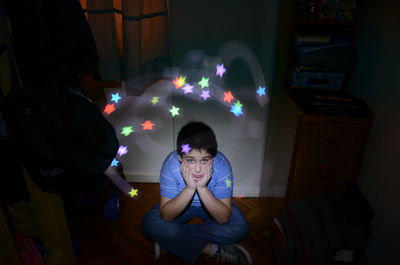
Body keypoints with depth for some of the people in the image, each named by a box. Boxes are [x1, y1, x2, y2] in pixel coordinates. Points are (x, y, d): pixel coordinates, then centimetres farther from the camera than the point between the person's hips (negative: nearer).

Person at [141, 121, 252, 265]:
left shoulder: (222, 165, -31)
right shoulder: (171, 164, -30)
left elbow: (223, 218, -30)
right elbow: (166, 216, -29)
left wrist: (202, 188, -43)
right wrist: (189, 188, -42)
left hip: (212, 204, 0)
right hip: (180, 203, 0)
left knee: (240, 227, -24)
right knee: (150, 223, -24)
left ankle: (173, 240, -13)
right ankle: (213, 250, -17)